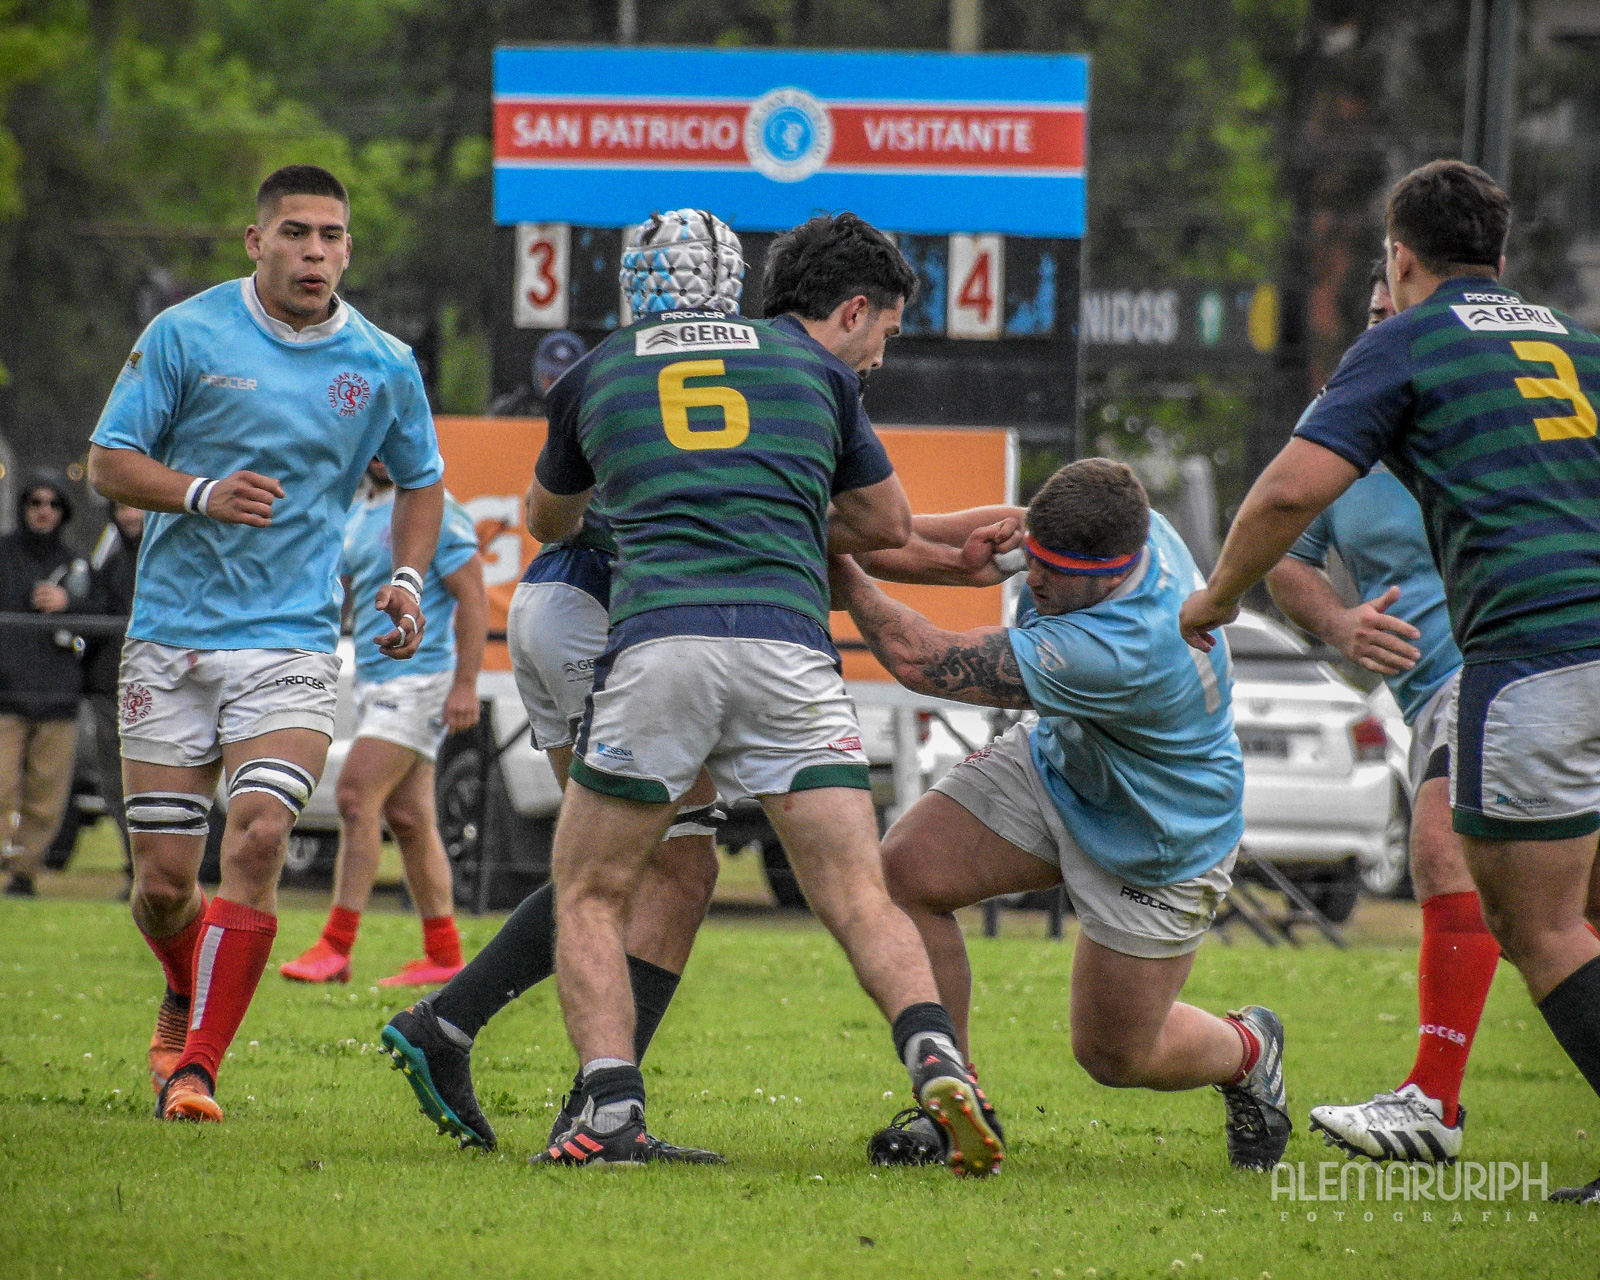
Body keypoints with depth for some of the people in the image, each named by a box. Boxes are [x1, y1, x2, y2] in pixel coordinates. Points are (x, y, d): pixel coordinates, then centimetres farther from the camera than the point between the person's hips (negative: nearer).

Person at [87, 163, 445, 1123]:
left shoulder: (384, 366, 4)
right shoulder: (187, 335, -3)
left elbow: (421, 482, 21)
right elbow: (109, 462, 0)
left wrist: (408, 580, 5)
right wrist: (204, 494, -17)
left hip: (293, 643, 0)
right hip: (171, 637, 0)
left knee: (259, 836, -21)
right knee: (164, 880, 1)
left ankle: (196, 1068, -15)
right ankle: (187, 1005, 35)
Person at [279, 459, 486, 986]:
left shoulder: (433, 511, -10)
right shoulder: (356, 514, 16)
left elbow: (473, 598, -13)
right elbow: (339, 597, 24)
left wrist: (465, 685, -19)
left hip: (418, 679, -9)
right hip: (372, 680, 9)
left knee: (357, 796, -15)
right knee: (408, 818, 7)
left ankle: (336, 947, -14)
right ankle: (444, 956, 10)